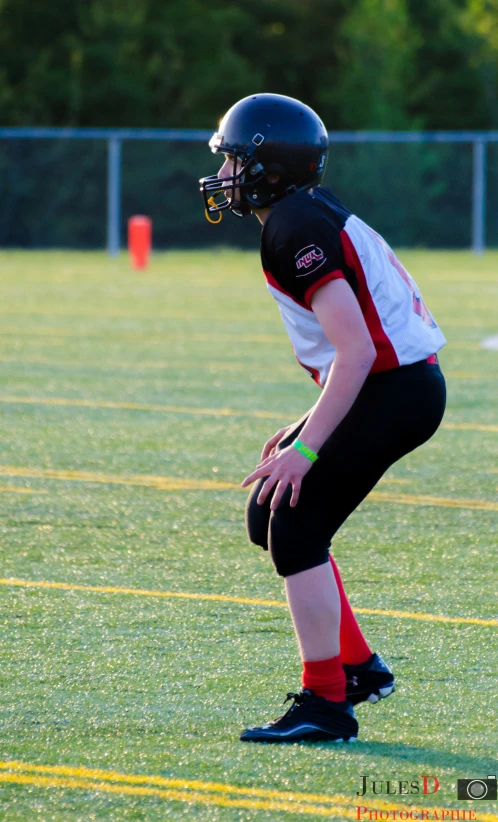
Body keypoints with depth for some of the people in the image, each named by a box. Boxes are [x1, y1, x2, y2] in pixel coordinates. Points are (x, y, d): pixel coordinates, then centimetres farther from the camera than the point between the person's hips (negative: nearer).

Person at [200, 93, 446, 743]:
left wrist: (304, 449, -22)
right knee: (269, 515, 14)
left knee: (295, 530, -7)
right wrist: (310, 427, 20)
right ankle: (358, 666, 19)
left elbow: (356, 352, -23)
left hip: (396, 391, -10)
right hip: (404, 382, 10)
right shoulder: (315, 214, 15)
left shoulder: (296, 231, -17)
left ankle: (325, 703, -4)